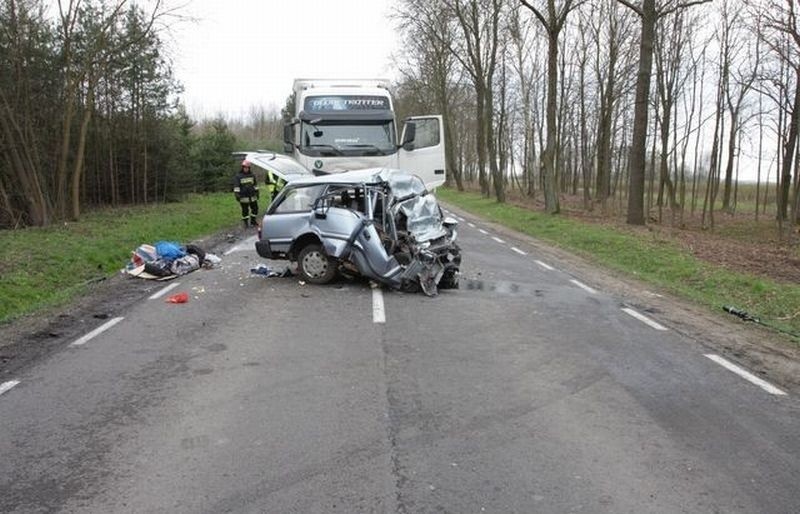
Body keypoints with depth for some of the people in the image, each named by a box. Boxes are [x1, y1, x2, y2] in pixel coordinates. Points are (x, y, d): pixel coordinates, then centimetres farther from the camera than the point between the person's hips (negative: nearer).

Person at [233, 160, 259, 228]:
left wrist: (257, 192, 17)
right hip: (244, 197, -4)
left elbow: (255, 185, 18)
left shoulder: (252, 175, 8)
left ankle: (253, 221, 26)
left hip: (252, 196, 4)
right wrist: (237, 195, -15)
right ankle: (245, 223, 12)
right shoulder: (238, 176, -5)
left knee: (255, 209, 9)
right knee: (245, 210, 1)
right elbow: (236, 186, -8)